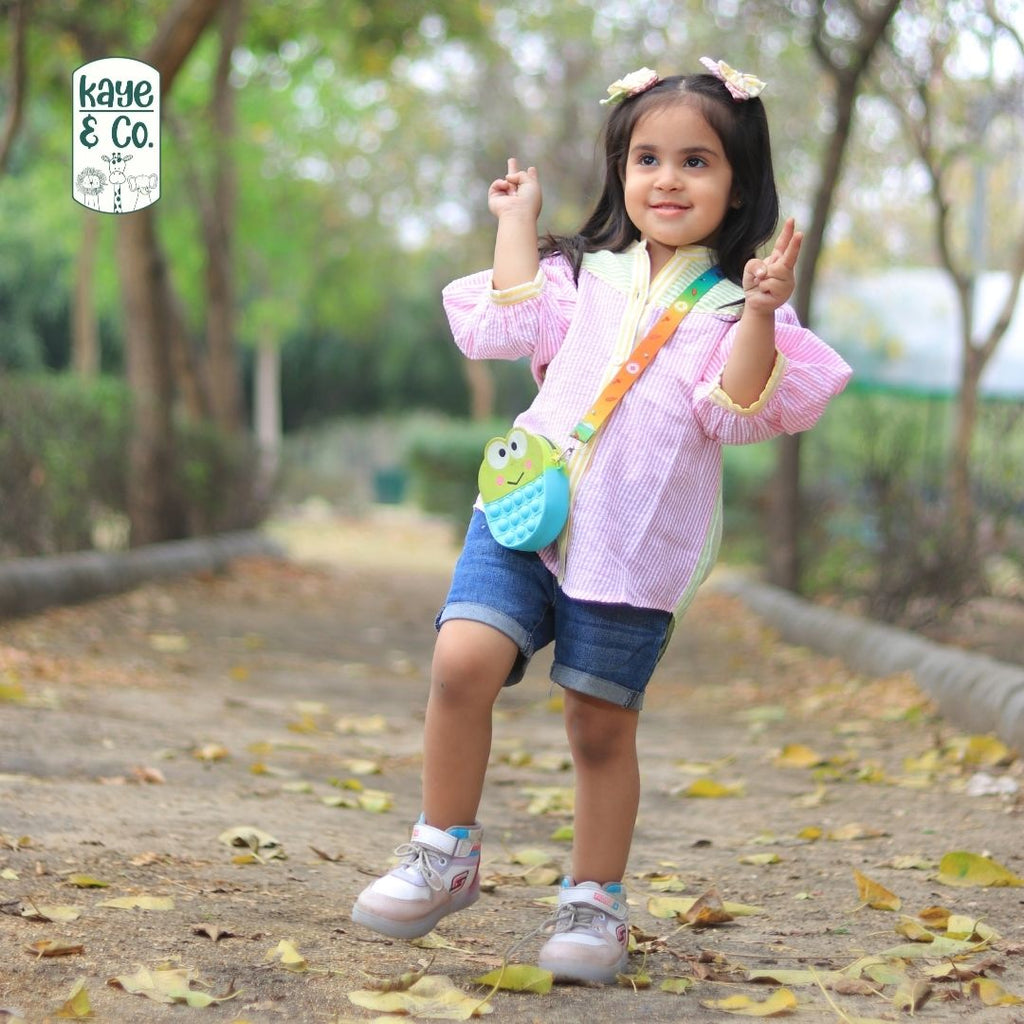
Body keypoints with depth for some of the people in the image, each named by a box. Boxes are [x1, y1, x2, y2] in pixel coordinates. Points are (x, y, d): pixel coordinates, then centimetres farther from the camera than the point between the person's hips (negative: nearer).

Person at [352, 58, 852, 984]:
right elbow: (510, 324, -1)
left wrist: (761, 312, -20)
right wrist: (517, 219, 8)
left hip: (636, 550, -2)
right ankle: (445, 857, 3)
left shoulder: (731, 303, 5)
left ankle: (595, 902, 22)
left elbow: (735, 414, -8)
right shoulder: (584, 274, 15)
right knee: (462, 663, -16)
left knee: (603, 728, 3)